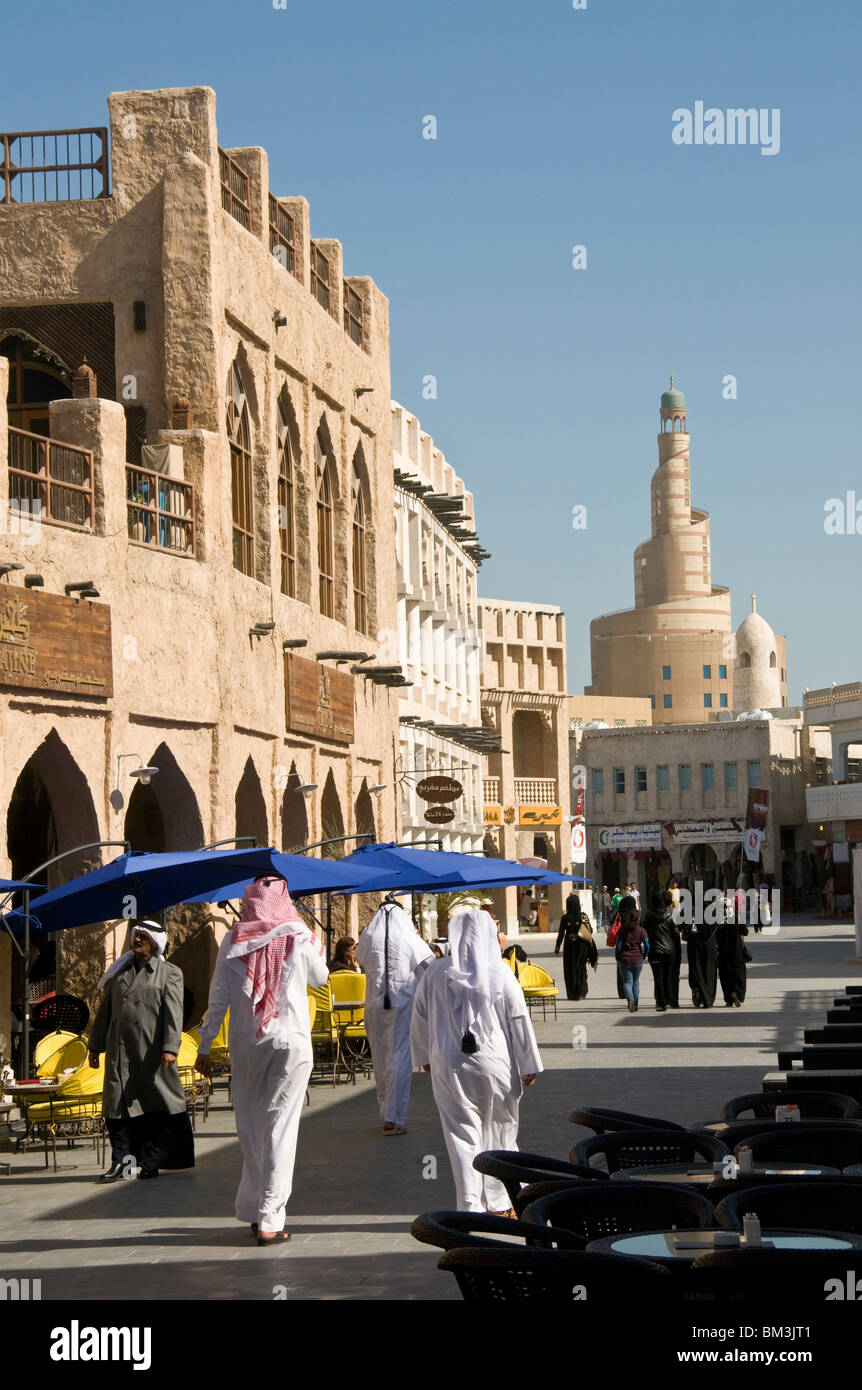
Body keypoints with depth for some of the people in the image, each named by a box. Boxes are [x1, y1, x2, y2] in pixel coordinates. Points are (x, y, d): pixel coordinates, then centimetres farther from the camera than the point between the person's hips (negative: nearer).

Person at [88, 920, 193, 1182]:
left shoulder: (169, 974, 4)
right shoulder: (119, 972, 17)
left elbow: (173, 1013, -5)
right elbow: (105, 1010, 19)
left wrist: (170, 1047, -17)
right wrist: (95, 1045, 15)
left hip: (151, 1052, -4)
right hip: (120, 1052, 4)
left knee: (155, 1105, -1)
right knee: (117, 1102, -1)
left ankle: (150, 1163, 7)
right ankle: (122, 1161, 5)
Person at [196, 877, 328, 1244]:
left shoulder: (233, 941, 0)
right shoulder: (298, 936, -2)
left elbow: (218, 997, 0)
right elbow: (320, 978, 14)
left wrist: (205, 1046, 6)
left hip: (245, 1044, 2)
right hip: (291, 1041, -2)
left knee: (250, 1128, 12)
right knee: (281, 1127, -1)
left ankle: (254, 1210, 17)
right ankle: (269, 1220, -4)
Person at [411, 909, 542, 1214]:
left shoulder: (435, 973, -1)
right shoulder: (500, 973, -6)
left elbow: (420, 1018, 9)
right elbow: (519, 1020, -3)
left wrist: (424, 1057, 23)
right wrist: (529, 1065, 4)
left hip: (448, 1065, 1)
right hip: (494, 1063, -1)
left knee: (462, 1134, 4)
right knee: (499, 1131, 13)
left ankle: (470, 1205, 0)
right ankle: (499, 1203, 20)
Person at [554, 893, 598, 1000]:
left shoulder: (565, 918, -10)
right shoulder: (584, 916, -7)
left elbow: (561, 934, -8)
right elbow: (590, 931, -1)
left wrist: (557, 948, -1)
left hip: (569, 946, -1)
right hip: (582, 946, 1)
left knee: (570, 968, 7)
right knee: (581, 967, 12)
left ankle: (572, 994, 5)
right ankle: (581, 993, 9)